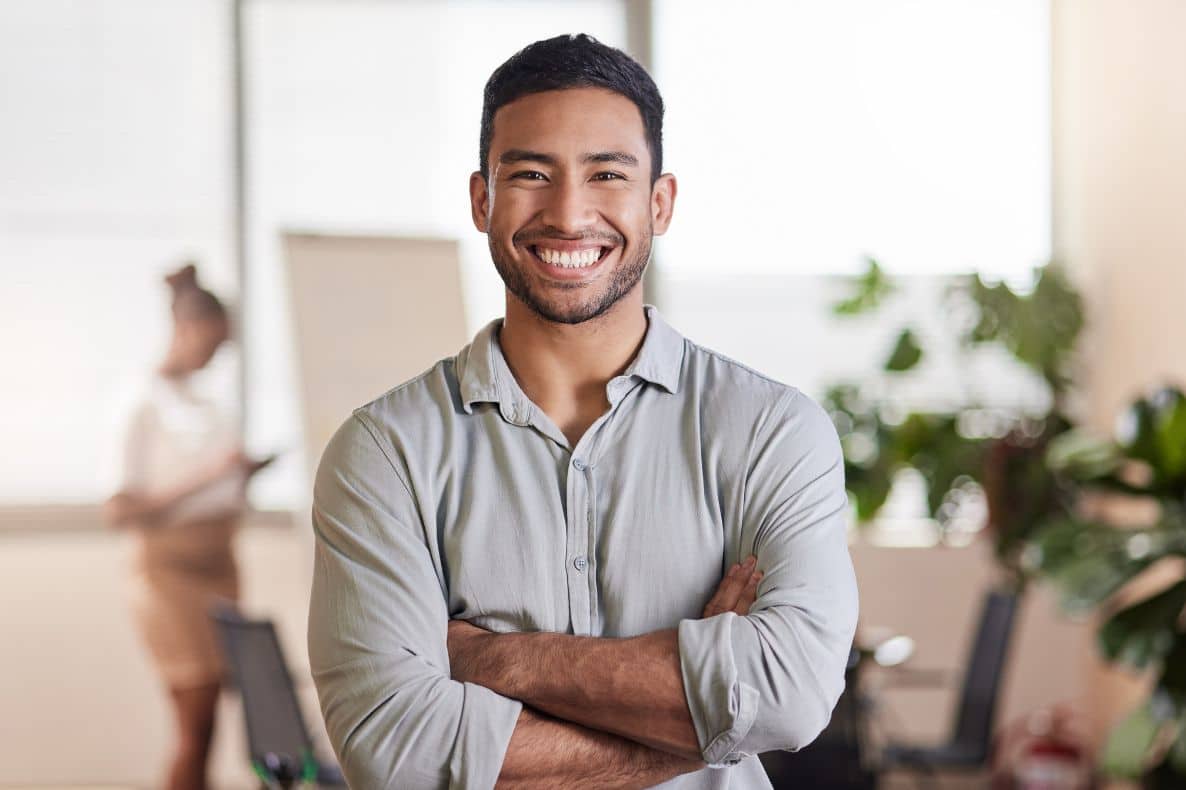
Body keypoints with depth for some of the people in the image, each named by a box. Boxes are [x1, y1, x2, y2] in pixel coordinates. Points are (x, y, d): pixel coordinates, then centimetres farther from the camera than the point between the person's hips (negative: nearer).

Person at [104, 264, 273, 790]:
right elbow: (118, 509, -18)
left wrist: (239, 475, 4)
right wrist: (206, 477, -23)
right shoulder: (145, 405, -11)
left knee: (207, 716, 6)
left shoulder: (199, 401, 11)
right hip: (170, 570, -7)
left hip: (218, 567, 7)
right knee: (195, 725, -6)